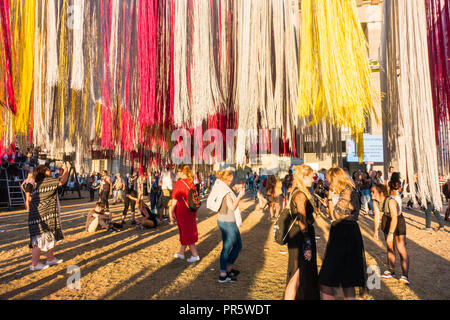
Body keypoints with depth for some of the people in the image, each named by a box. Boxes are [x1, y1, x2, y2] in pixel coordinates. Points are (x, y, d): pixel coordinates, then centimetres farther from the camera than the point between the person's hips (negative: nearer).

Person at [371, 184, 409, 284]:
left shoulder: (391, 201, -33)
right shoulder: (376, 202, -12)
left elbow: (394, 218, -39)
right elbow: (377, 216, -8)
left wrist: (391, 233, -44)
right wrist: (376, 230, -16)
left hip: (398, 221, -7)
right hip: (386, 220, 7)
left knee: (401, 248, -15)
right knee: (389, 247, 15)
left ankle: (405, 275, -14)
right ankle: (391, 271, 28)